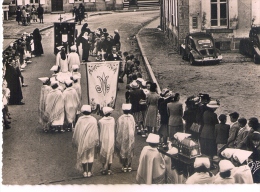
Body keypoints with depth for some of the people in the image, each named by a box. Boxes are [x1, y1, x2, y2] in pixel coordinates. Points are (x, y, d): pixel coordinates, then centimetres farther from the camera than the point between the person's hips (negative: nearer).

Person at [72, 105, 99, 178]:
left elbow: (76, 132, -2)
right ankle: (89, 171, 12)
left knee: (83, 156, 9)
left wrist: (74, 141, 9)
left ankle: (85, 172, 13)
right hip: (91, 141, 0)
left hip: (82, 141, 0)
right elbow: (96, 132, -4)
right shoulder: (93, 120, -7)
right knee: (90, 156, 10)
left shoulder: (80, 120, -9)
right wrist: (96, 142, 4)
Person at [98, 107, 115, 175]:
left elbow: (99, 130, -4)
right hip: (111, 139, 2)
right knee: (110, 154, 11)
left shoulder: (100, 121, -14)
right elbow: (114, 129, 1)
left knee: (103, 154, 11)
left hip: (103, 139, -1)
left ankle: (104, 169, 14)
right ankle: (109, 169, 14)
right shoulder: (113, 120, -8)